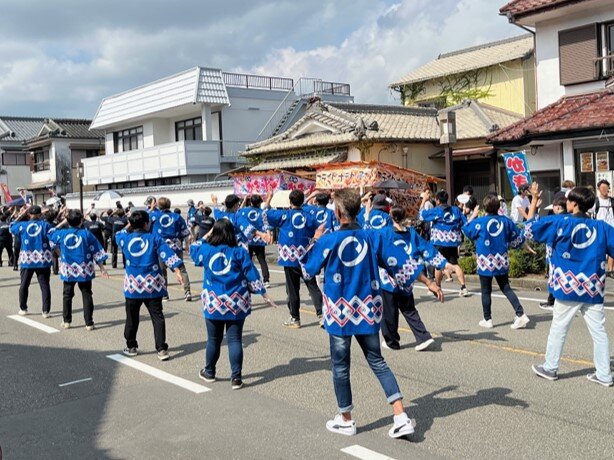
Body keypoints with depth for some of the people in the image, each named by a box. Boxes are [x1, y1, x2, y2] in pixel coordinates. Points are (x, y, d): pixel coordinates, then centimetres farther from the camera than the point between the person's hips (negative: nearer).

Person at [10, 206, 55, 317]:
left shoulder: (22, 225, 1)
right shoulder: (46, 225, -4)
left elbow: (12, 227, 21)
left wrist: (20, 215, 24)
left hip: (27, 259, 2)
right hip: (43, 259, -1)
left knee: (24, 284, 17)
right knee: (44, 285, 1)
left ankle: (23, 309, 24)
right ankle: (46, 311, -2)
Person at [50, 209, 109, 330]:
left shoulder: (62, 233, -3)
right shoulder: (87, 234, -9)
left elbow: (51, 234, 20)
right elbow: (97, 252, -5)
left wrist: (62, 222, 18)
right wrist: (102, 268, 2)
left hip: (68, 270, 2)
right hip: (85, 270, -2)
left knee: (67, 295, 15)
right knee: (87, 295, 4)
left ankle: (66, 321, 19)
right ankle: (89, 323, 3)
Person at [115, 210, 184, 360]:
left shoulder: (125, 239, 1)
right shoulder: (154, 239, -6)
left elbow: (117, 236, 26)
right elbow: (168, 254, -15)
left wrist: (128, 227, 30)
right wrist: (177, 271, -18)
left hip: (132, 284, 2)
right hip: (152, 284, -2)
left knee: (132, 317, 16)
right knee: (157, 317, 2)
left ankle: (131, 347, 28)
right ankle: (162, 349, -2)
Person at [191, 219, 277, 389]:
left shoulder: (206, 250, -2)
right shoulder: (239, 252, -7)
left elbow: (193, 249, 21)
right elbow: (252, 276, -6)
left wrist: (207, 236, 20)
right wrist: (265, 295, 1)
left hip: (213, 303, 2)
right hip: (236, 304, -2)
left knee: (213, 340, 15)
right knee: (235, 340, 2)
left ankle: (209, 372, 31)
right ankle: (236, 377, 0)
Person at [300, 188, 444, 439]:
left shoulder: (328, 241, -13)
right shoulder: (373, 237, -3)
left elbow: (307, 269, 0)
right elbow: (399, 261, 0)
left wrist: (316, 241, 15)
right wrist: (428, 282, 7)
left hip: (340, 313, -4)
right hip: (368, 309, 4)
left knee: (340, 366, 12)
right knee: (377, 362, 14)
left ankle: (346, 420, 25)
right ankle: (401, 417, 7)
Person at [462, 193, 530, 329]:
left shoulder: (480, 222, -13)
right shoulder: (506, 221, -3)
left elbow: (466, 229, 5)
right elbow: (518, 239, 4)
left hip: (485, 262, -3)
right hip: (502, 261, 3)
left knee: (486, 291, 10)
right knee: (506, 289, 13)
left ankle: (487, 319, 17)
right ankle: (521, 314, 2)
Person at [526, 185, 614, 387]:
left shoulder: (560, 223, -8)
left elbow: (529, 229, -2)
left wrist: (533, 203, 8)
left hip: (568, 287, -2)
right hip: (594, 290, 3)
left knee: (558, 329, 9)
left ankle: (550, 368, 20)